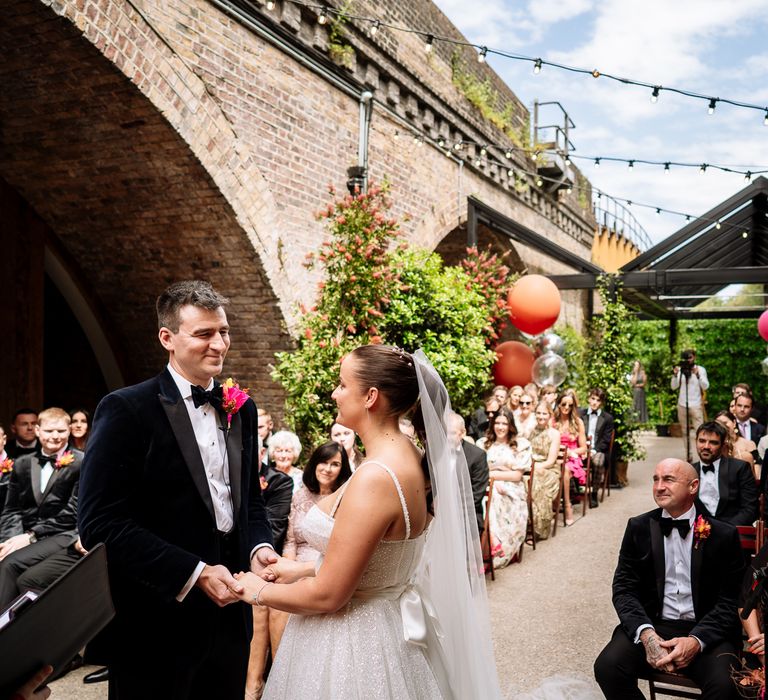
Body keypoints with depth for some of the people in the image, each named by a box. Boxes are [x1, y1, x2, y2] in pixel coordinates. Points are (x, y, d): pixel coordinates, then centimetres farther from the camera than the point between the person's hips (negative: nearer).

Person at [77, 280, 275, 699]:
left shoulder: (240, 410, 7)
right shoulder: (126, 410, -12)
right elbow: (100, 523, -17)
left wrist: (258, 547, -5)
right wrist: (195, 573, -19)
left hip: (227, 615, 6)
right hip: (155, 625, -5)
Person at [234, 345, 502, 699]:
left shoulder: (375, 477, -28)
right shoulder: (407, 458, -1)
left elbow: (327, 595, -23)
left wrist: (260, 592, -6)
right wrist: (304, 569, 13)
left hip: (356, 640, -8)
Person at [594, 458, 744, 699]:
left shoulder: (724, 535, -1)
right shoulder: (639, 527, 3)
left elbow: (730, 600, -2)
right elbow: (624, 588, 1)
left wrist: (696, 640, -18)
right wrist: (645, 633, -17)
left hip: (705, 630, -1)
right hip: (651, 625, 2)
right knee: (607, 667, -24)